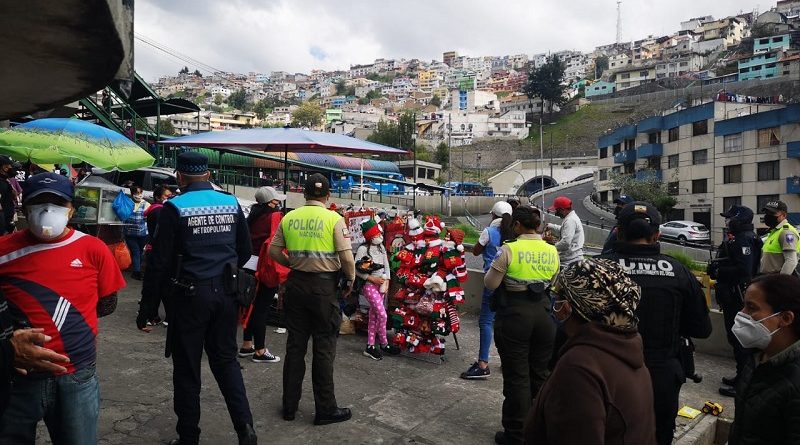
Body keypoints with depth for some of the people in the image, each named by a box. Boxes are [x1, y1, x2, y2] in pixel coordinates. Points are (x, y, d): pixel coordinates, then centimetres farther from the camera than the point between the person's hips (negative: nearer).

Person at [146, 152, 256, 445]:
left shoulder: (175, 207, -10)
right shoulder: (232, 203, 2)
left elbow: (162, 257, -9)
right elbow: (245, 251, 8)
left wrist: (153, 284, 9)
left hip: (190, 294, -4)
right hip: (225, 292, 4)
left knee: (187, 367, 10)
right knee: (226, 359, 16)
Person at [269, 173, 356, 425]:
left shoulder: (289, 218, 2)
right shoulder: (333, 219, -10)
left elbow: (273, 251, 6)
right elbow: (346, 256, -13)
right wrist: (350, 280, 3)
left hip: (296, 284, 4)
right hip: (323, 286, -4)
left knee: (295, 345, 14)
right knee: (324, 348, 6)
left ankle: (289, 406, 24)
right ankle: (325, 410, 16)